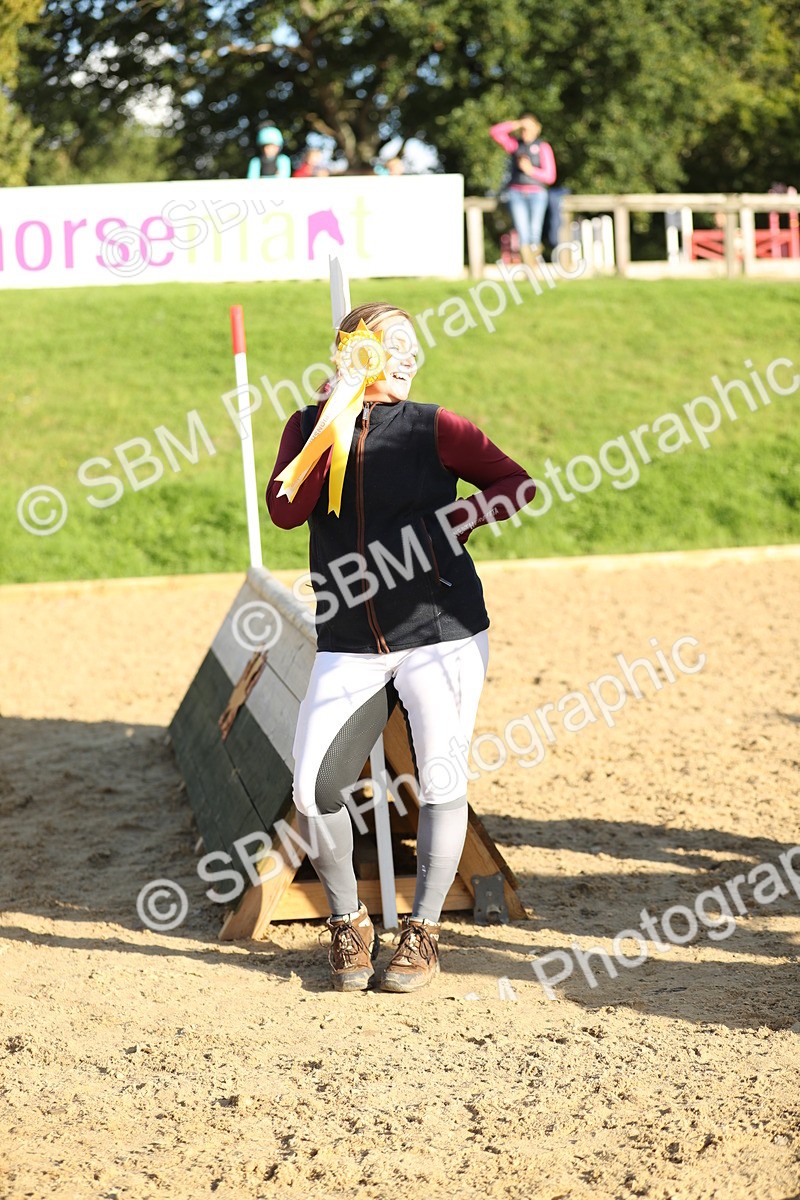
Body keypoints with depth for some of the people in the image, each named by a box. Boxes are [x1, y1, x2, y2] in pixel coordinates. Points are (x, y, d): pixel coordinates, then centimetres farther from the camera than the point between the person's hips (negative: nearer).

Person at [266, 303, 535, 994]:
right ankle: (349, 926, 17)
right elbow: (287, 510, -10)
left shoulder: (433, 428, 0)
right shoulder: (310, 426, 6)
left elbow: (518, 483, 1)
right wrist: (337, 419, -14)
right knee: (315, 792, -4)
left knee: (441, 783, -1)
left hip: (442, 635, -2)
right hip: (349, 646, 2)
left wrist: (458, 519, -12)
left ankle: (423, 932, 16)